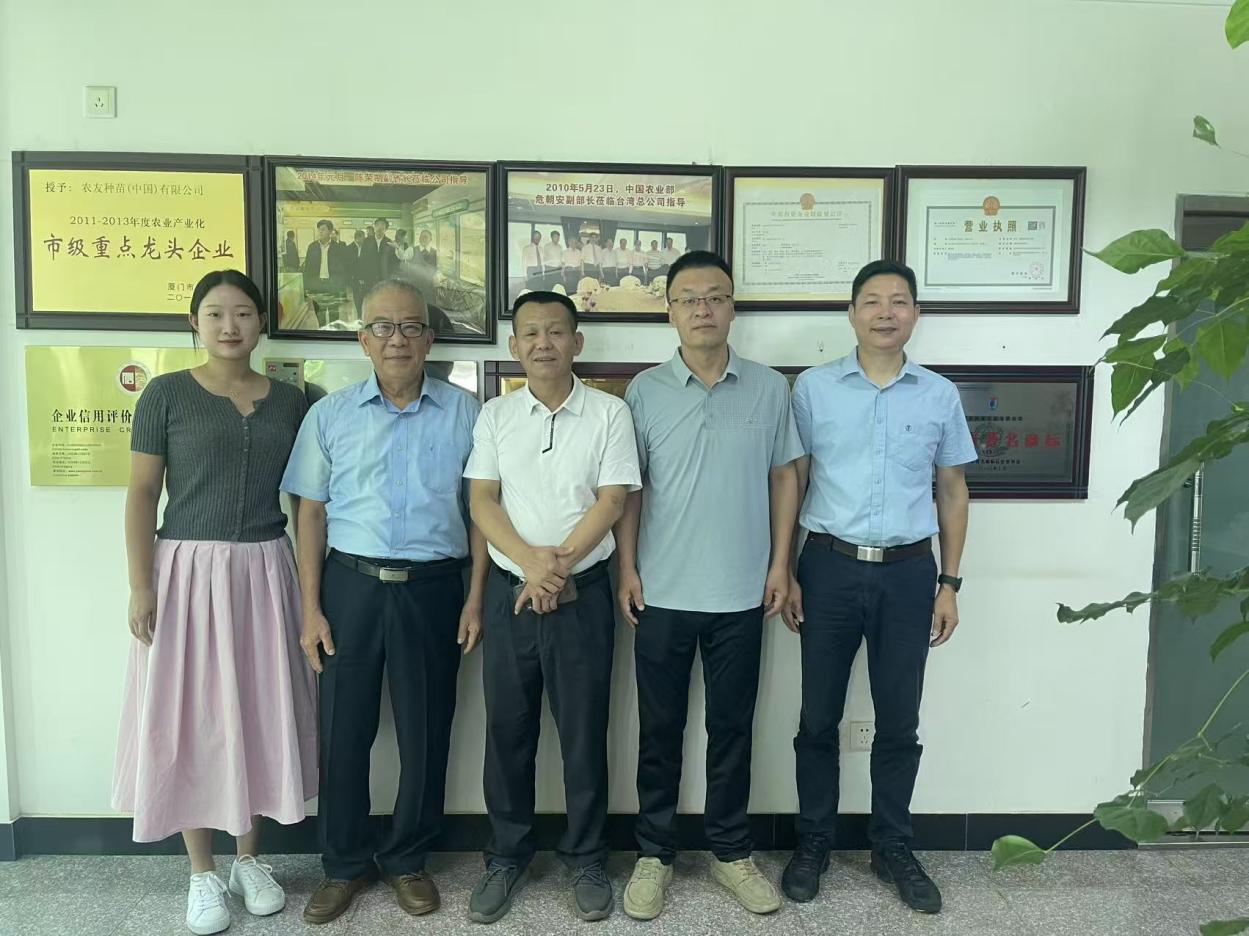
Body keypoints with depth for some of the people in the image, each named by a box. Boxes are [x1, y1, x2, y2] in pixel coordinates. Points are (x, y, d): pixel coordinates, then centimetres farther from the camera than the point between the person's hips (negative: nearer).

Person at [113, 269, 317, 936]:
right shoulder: (167, 394, -2)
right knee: (191, 717, 5)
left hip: (264, 572, 3)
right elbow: (142, 493, -3)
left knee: (259, 711, 9)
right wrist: (141, 586, -9)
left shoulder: (289, 401, 6)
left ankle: (249, 859, 28)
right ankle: (202, 874, 22)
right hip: (188, 570, -2)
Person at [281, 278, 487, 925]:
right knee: (343, 730, 8)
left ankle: (407, 860, 29)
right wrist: (311, 607, 1)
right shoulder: (330, 415, 5)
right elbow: (313, 512, 6)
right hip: (351, 584, 1)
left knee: (426, 731, 8)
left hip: (433, 587, 0)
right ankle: (345, 864, 28)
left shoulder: (464, 413, 2)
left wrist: (475, 598, -2)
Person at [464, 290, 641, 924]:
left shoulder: (609, 413, -1)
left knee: (584, 731, 8)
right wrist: (530, 561, -16)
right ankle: (506, 857, 28)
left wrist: (559, 564, -15)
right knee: (507, 729, 10)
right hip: (509, 590, 2)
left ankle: (585, 859, 25)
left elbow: (611, 501, -7)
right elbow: (482, 501, -1)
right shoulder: (495, 416, 5)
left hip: (583, 592, -2)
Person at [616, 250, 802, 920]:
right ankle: (654, 853, 27)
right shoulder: (645, 391, -1)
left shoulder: (769, 388, 1)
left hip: (742, 595, 1)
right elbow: (629, 487, 2)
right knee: (660, 728, 10)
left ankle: (731, 851, 30)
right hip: (662, 593, 0)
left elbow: (783, 478, 6)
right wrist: (627, 568, -3)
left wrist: (780, 563, 1)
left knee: (732, 727, 12)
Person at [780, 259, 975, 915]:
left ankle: (892, 846, 29)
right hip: (830, 567, -1)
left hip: (908, 573, 2)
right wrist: (785, 573, -2)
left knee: (899, 721, 11)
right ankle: (813, 840, 27)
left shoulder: (940, 395, 6)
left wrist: (949, 583, 7)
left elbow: (952, 492, 11)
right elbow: (791, 483, 2)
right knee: (819, 717, 8)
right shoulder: (814, 387, 0)